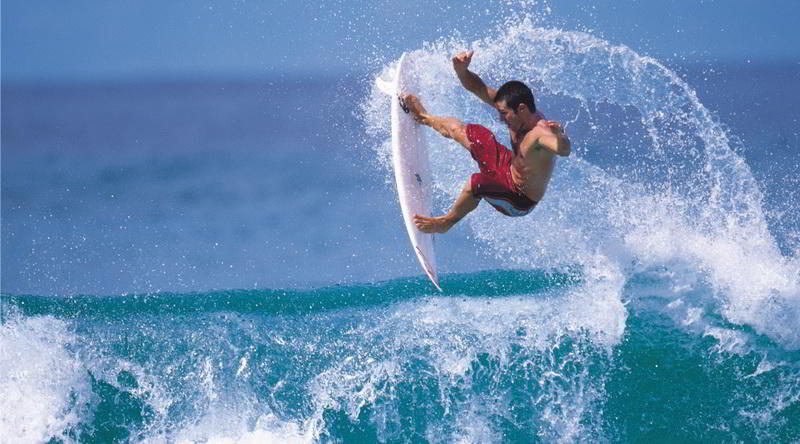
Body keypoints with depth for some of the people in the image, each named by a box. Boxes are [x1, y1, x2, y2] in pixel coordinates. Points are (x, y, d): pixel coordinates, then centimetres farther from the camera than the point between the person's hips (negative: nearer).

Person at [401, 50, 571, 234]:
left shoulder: (540, 132, -41)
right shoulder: (513, 103, -16)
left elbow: (564, 150, -63)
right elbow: (478, 87, -10)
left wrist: (558, 134, -84)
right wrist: (461, 70, -30)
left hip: (520, 201, -8)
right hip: (510, 167, 8)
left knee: (476, 182, -36)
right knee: (456, 128, 18)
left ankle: (447, 222, -3)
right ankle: (423, 117, 54)